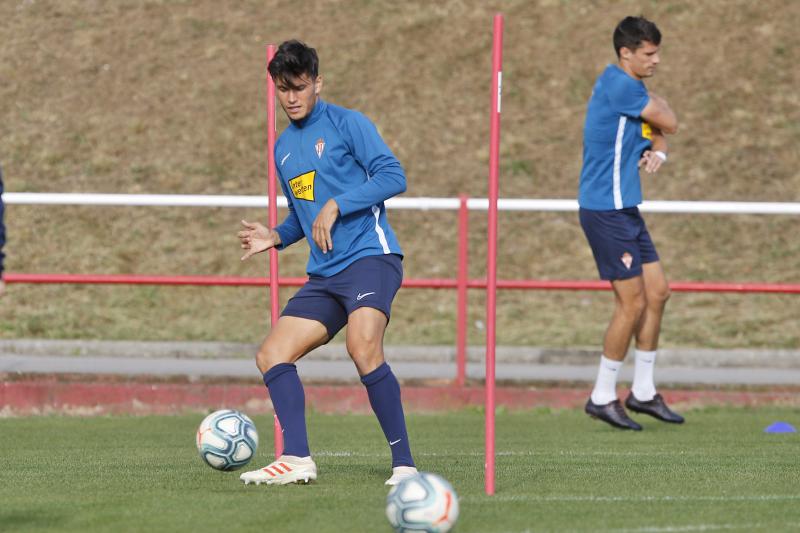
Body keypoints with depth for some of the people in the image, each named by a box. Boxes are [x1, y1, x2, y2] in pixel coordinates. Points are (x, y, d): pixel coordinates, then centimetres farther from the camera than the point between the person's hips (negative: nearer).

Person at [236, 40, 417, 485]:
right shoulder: (283, 149, 21)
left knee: (363, 348, -29)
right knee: (272, 356, -3)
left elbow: (393, 175, -11)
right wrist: (276, 237, 14)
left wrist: (336, 206, -16)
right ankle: (297, 460, -8)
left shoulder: (347, 123, -1)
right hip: (324, 275, 8)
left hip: (370, 256, -8)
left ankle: (404, 465, -24)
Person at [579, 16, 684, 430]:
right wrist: (658, 102, 9)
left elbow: (658, 131, 20)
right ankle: (602, 398, 3)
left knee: (657, 293, 11)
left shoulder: (629, 86, 13)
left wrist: (657, 151, -4)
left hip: (625, 210, 10)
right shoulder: (619, 85, -18)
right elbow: (669, 123, -13)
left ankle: (643, 392, 20)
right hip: (606, 210, -10)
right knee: (632, 303, -7)